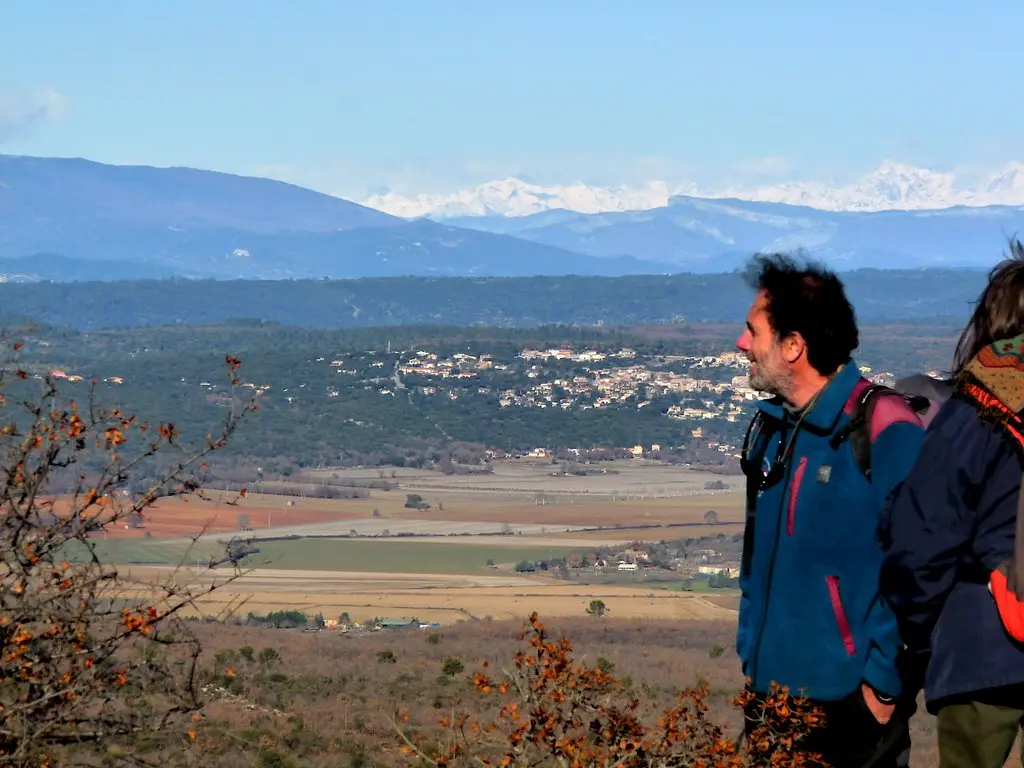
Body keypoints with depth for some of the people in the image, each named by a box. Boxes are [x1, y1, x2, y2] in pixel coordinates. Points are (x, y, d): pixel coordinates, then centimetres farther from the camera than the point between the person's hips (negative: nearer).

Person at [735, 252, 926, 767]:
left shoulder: (885, 432, -15)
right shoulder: (770, 428, 9)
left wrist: (885, 685, -15)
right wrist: (749, 656, 13)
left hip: (852, 704, -7)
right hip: (769, 693, 7)